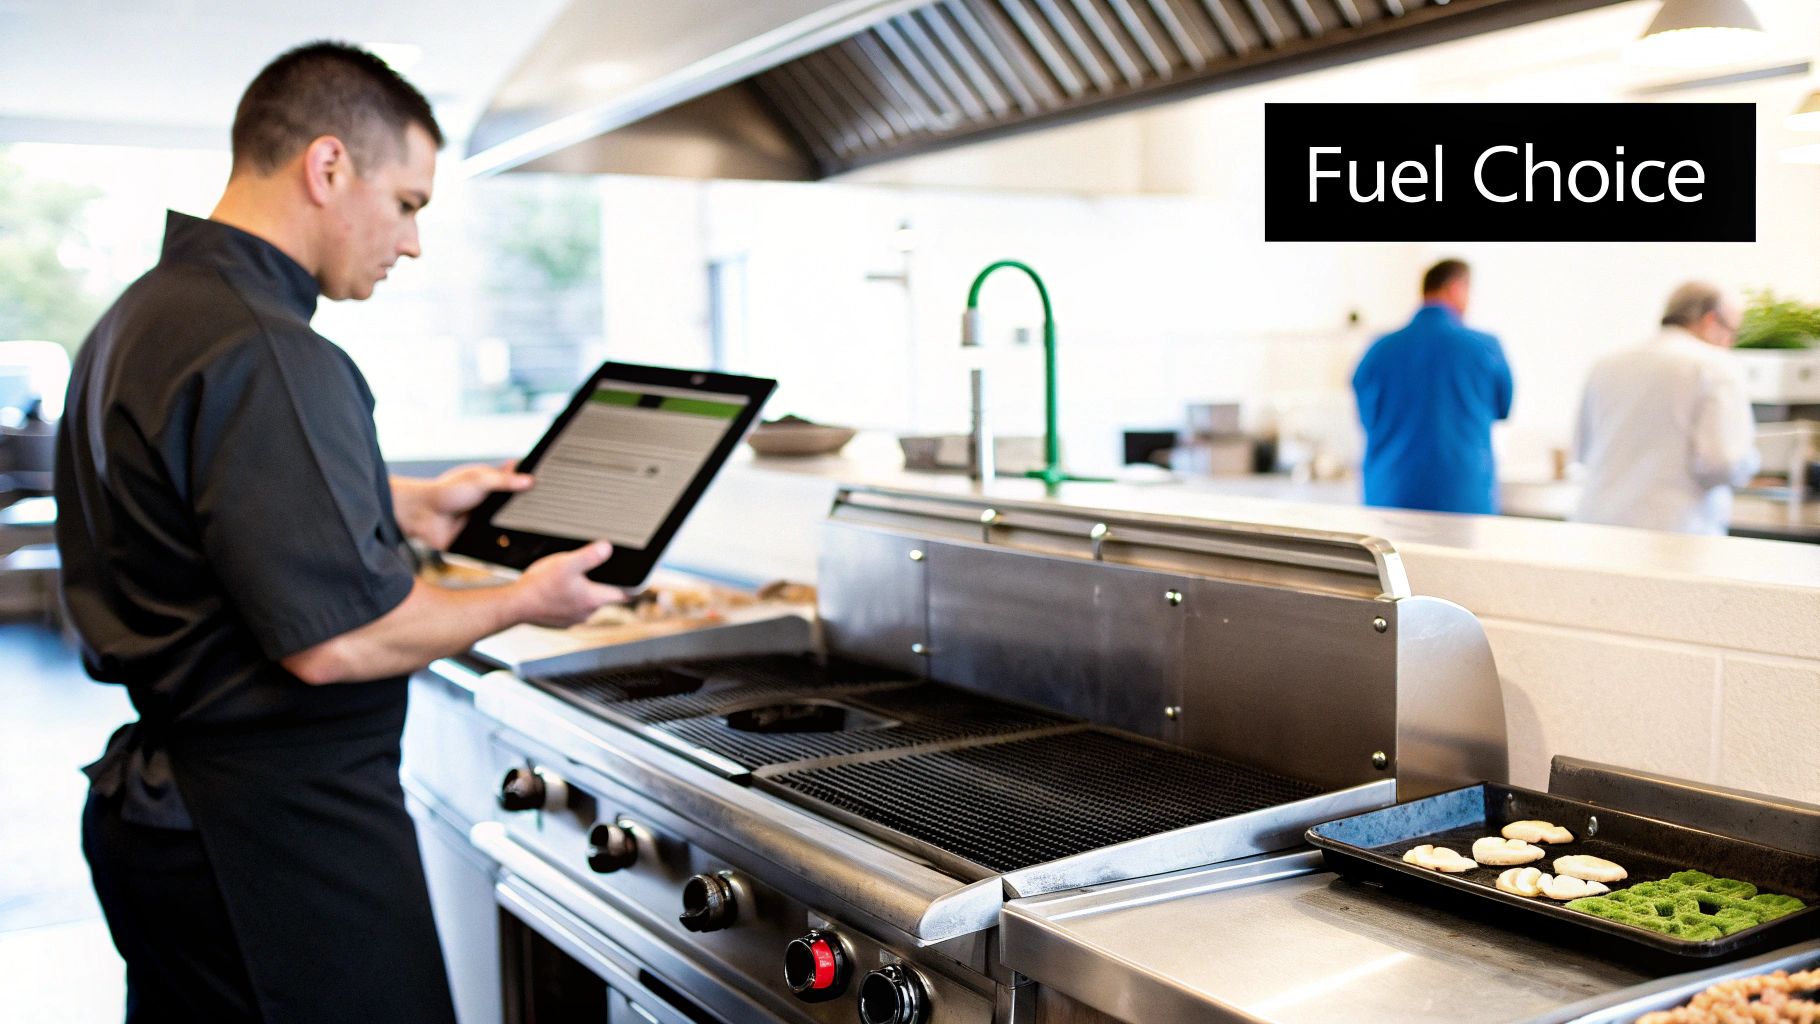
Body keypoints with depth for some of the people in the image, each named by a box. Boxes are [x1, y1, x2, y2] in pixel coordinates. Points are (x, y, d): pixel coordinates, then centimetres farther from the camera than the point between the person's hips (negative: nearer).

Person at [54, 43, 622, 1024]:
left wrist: (409, 506, 21)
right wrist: (523, 600, -10)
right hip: (278, 827, -10)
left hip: (159, 789, 10)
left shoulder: (141, 316, 10)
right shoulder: (268, 356, -23)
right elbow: (334, 640, -24)